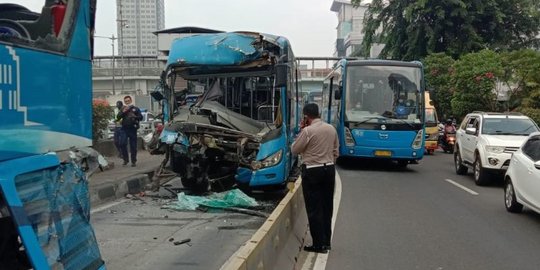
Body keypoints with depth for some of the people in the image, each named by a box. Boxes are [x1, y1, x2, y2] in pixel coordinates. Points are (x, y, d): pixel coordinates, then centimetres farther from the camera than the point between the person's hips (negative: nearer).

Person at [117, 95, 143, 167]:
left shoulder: (135, 109, 7)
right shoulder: (123, 109, 14)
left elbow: (141, 117, 2)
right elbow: (118, 117, 5)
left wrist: (135, 117, -17)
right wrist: (123, 112, -10)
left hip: (132, 129, -2)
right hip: (124, 128, 2)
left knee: (133, 146, -2)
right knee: (123, 145, 0)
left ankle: (133, 161, 4)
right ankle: (125, 159, 15)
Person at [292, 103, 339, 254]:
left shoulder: (307, 131, -15)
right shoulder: (331, 129, 4)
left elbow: (295, 150, -5)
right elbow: (336, 152, 11)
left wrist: (301, 131, 0)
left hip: (312, 171, -6)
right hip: (329, 169, 6)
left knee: (314, 209, 1)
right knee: (327, 206, 14)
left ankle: (319, 244, 4)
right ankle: (326, 241, 23)